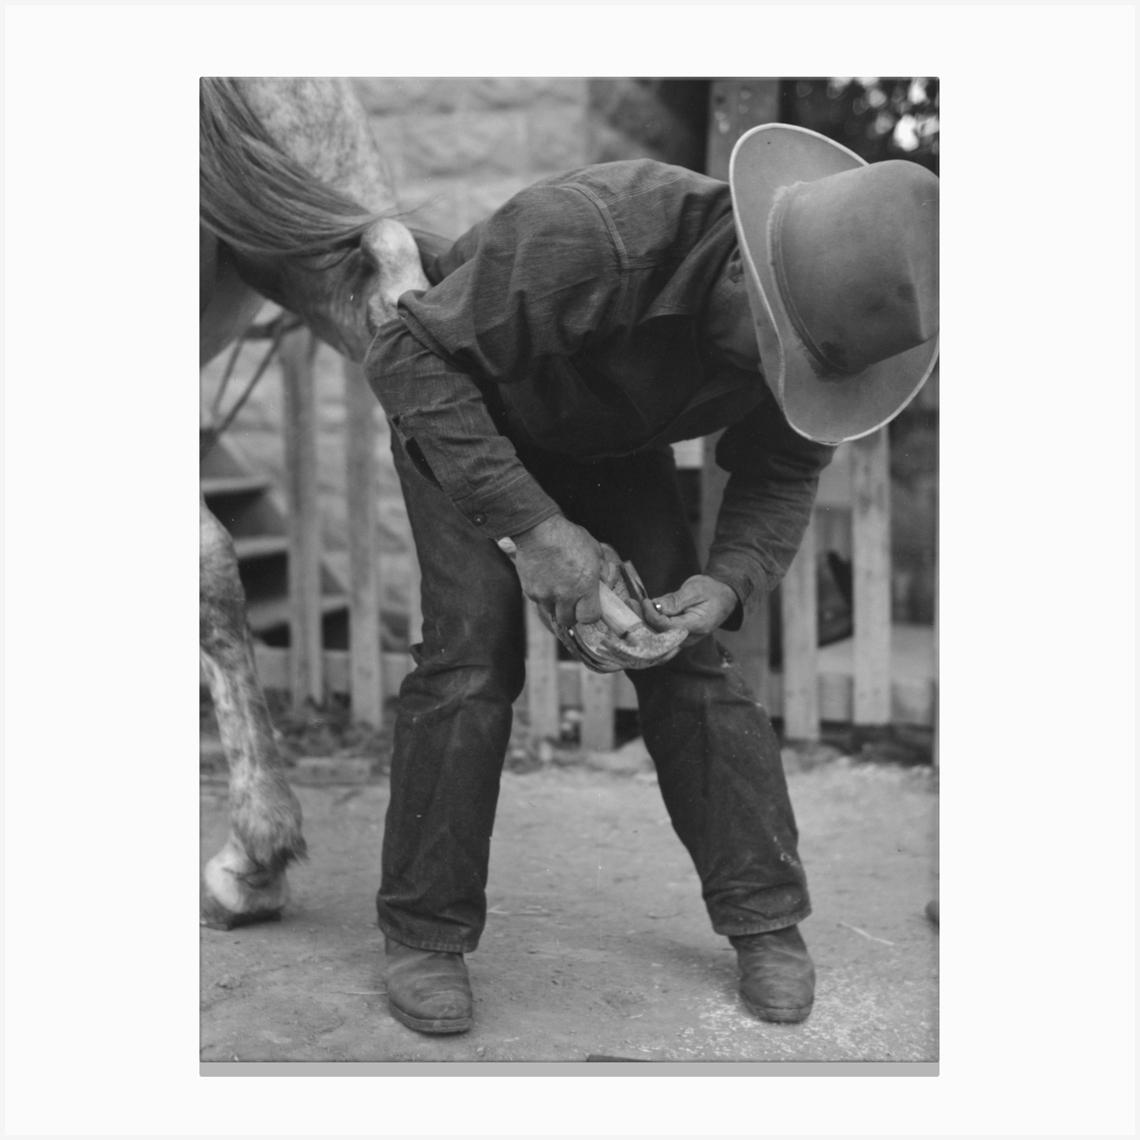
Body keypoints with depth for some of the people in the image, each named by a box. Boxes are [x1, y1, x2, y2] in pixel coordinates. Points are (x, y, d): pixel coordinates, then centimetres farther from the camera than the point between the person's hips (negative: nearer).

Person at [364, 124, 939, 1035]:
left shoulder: (814, 322, -24)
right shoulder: (588, 236, -42)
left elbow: (785, 469, -7)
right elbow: (408, 355, -34)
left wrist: (732, 580, -29)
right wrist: (530, 523, -40)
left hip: (613, 439, 4)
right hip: (462, 411, -3)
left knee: (684, 654, -9)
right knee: (474, 648, -18)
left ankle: (767, 918, 3)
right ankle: (425, 931, -2)